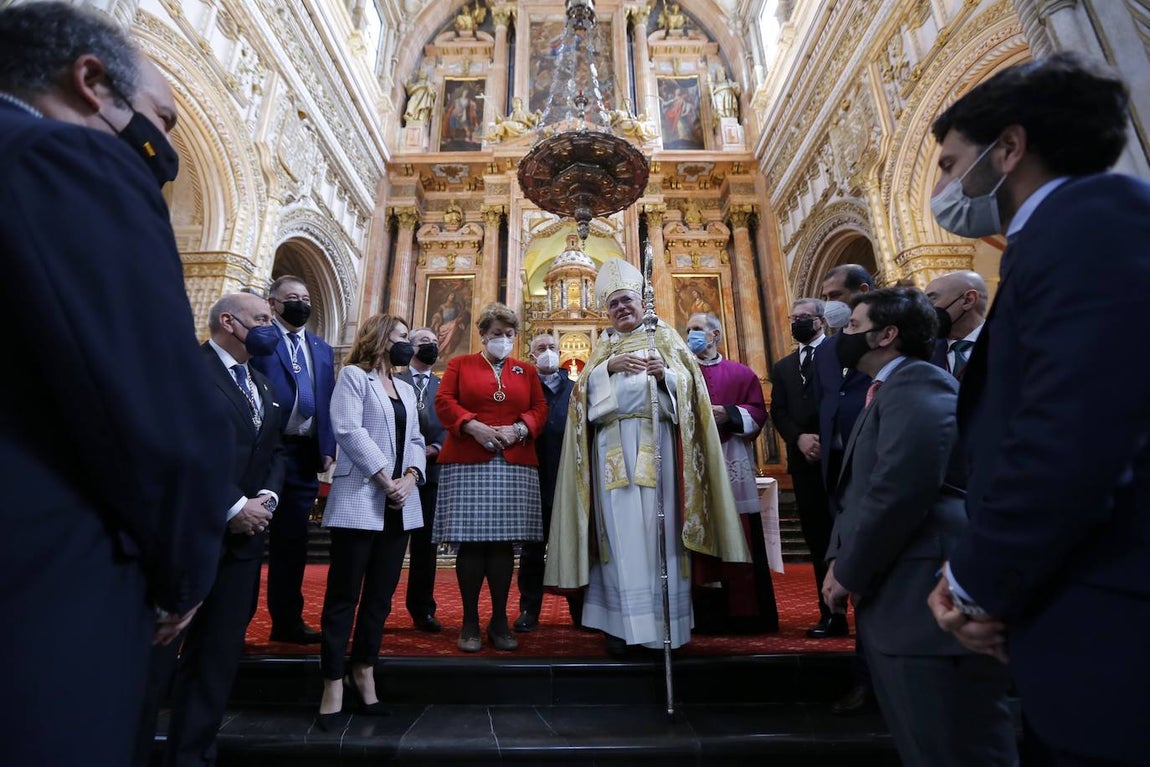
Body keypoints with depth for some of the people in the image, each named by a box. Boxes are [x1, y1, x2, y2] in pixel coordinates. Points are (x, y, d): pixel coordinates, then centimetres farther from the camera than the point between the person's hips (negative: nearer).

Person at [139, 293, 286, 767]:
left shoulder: (262, 385, 18)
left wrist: (265, 498, -3)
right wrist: (234, 506, -17)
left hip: (243, 536, 7)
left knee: (219, 654, 13)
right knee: (158, 653, 5)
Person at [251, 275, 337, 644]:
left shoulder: (322, 350, 16)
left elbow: (328, 403, 13)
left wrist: (327, 448, 5)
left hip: (305, 454, 5)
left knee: (292, 539, 12)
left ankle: (288, 620, 24)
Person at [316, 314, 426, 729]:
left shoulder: (406, 388, 20)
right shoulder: (353, 376, 0)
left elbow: (415, 439, 13)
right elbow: (348, 430, -13)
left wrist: (410, 477, -6)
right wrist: (385, 479, -15)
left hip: (399, 506, 6)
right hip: (360, 500, -6)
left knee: (381, 594, 11)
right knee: (344, 594, 1)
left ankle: (363, 671, 24)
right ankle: (334, 682, 11)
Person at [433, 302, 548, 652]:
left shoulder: (526, 371, 17)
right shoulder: (460, 364, 12)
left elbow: (540, 408, 9)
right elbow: (444, 401, 1)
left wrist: (520, 429, -10)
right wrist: (473, 426, -14)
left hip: (515, 465, 2)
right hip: (467, 463, -1)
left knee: (503, 541, 2)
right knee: (471, 540, -1)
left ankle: (499, 620, 14)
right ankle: (470, 620, 12)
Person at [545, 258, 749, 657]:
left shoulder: (664, 336, 14)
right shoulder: (604, 346, 20)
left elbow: (688, 383, 4)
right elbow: (583, 388, 6)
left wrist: (664, 373, -15)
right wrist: (609, 366, -9)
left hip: (656, 441, -1)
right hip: (614, 444, 2)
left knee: (658, 527, -2)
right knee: (620, 529, -1)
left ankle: (664, 620, 8)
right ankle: (622, 621, 6)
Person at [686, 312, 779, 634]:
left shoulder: (741, 374, 11)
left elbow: (758, 413, 2)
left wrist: (729, 414, -13)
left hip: (732, 465, -1)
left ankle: (744, 613, 13)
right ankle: (705, 614, 11)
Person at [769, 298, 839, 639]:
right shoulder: (782, 367, 20)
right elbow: (778, 413, 10)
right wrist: (800, 438, -8)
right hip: (804, 461, 5)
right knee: (818, 539, 7)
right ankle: (831, 614, 16)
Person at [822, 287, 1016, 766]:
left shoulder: (917, 385, -14)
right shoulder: (886, 389, 19)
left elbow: (901, 490, -25)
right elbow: (858, 490, 19)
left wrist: (849, 574, -14)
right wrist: (838, 559, 7)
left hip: (929, 603, -10)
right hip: (897, 602, 10)